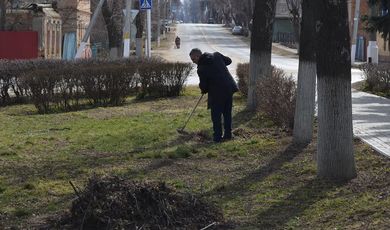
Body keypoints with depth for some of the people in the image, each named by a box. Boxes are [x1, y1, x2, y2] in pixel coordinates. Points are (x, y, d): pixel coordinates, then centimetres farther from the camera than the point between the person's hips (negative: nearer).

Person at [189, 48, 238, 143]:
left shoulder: (201, 68, -13)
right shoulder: (216, 55, 2)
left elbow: (203, 85, -4)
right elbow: (228, 60, 15)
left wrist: (204, 90, 18)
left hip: (217, 92, -6)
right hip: (229, 88, 7)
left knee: (216, 115, 5)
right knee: (227, 113, 16)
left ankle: (217, 137, 6)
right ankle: (227, 134, 23)